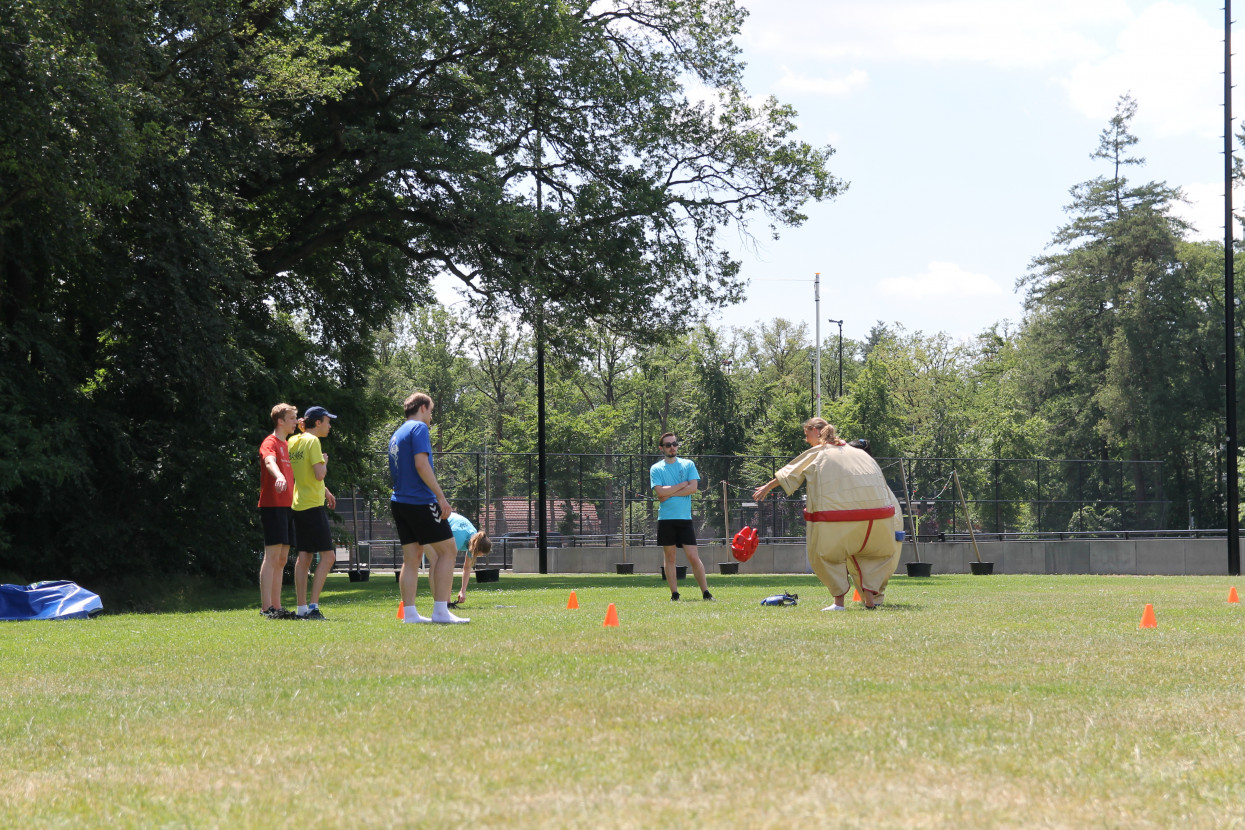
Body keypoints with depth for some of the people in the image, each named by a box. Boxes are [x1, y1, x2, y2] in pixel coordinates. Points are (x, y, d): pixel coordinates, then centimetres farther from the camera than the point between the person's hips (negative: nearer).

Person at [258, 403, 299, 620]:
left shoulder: (287, 445, 21)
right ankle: (266, 607, -14)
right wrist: (279, 476, -51)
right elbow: (270, 461, -30)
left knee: (281, 559, 9)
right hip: (273, 505, -9)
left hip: (287, 506, 9)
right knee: (272, 555, -12)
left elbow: (295, 472, 34)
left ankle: (276, 606, 12)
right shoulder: (270, 443, -8)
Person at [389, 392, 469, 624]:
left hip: (399, 501, 9)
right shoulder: (419, 428, -8)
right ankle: (441, 611, -9)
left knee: (411, 557, 8)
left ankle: (409, 612, 4)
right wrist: (441, 496, -19)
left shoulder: (397, 435, 19)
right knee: (448, 550, -3)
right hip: (421, 501, -9)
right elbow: (421, 464, -18)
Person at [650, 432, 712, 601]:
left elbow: (693, 487, -6)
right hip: (666, 519, 0)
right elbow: (660, 492, -9)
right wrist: (683, 485, -5)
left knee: (693, 557, -6)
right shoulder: (656, 469, 6)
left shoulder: (688, 464, 8)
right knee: (669, 558, 3)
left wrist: (669, 493, -8)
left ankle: (706, 592, -3)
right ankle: (674, 594, 7)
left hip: (685, 518, 0)